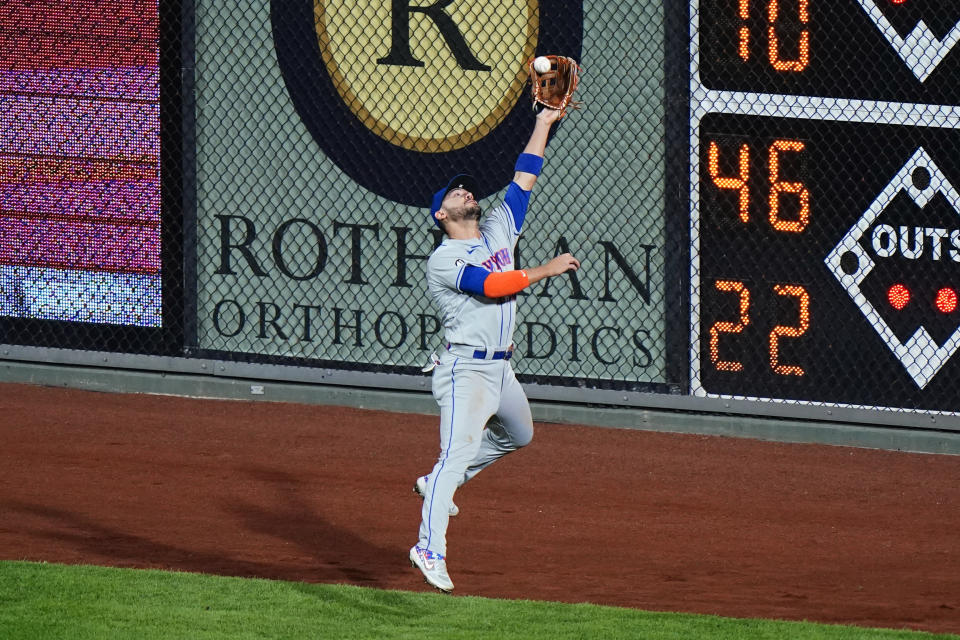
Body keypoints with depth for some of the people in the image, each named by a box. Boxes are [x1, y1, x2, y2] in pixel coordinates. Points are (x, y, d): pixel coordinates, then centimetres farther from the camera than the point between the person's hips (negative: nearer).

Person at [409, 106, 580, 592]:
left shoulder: (498, 231, 11)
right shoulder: (444, 260, -10)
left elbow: (523, 180, 12)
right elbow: (492, 286, -23)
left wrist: (544, 125, 10)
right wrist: (548, 269, -18)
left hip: (501, 367, 9)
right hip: (466, 369, -9)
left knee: (518, 434, 27)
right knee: (458, 451, -20)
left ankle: (438, 483, 37)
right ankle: (430, 548, -27)